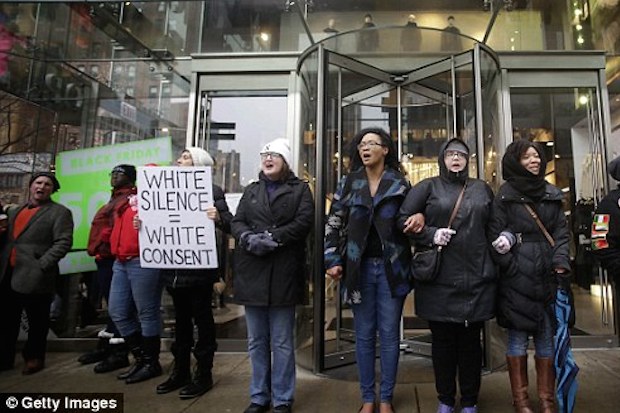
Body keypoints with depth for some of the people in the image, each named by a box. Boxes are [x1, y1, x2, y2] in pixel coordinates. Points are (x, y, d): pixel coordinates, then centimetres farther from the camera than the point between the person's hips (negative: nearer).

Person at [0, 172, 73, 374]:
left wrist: (41, 265, -18)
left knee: (37, 321, 6)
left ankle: (34, 357, 22)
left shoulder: (60, 212, -3)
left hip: (35, 277, -6)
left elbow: (63, 242, -12)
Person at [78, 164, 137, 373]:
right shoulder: (116, 199, 24)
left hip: (112, 257, -11)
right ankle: (106, 346, 27)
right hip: (105, 257, 11)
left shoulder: (129, 199, -9)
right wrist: (97, 250, 19)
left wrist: (105, 246, -19)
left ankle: (119, 353, 1)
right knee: (111, 303, 16)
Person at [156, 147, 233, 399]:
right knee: (181, 320, 17)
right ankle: (180, 371, 30)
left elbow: (230, 225, -13)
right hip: (174, 268, 6)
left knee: (202, 320, 5)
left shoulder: (212, 191, -6)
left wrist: (218, 218, -34)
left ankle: (204, 375, 18)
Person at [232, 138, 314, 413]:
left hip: (283, 272, -4)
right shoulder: (251, 191, 18)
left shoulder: (300, 189, 6)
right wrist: (249, 237, -14)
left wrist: (273, 237, -19)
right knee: (256, 341, 14)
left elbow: (304, 222, -8)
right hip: (252, 272, 4)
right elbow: (237, 222, 8)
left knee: (282, 342, 5)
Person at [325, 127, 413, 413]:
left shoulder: (400, 184, 2)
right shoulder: (349, 183, 5)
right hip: (359, 267, 1)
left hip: (391, 267, -1)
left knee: (389, 333, 7)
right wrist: (332, 260, -5)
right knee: (364, 334, 9)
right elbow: (333, 224, 3)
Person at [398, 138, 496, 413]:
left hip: (476, 277, 3)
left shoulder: (482, 189, 15)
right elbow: (403, 219, -2)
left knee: (471, 341, 11)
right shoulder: (428, 187, 4)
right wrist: (431, 235, -13)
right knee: (442, 340, 9)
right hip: (438, 279, -2)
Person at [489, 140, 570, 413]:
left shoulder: (551, 193, 12)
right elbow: (496, 235, -4)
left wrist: (560, 262, -3)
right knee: (518, 336, 4)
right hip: (517, 278, -4)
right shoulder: (506, 194, -1)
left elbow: (561, 231, 11)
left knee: (547, 335, 9)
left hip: (548, 275, 4)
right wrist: (511, 269, -10)